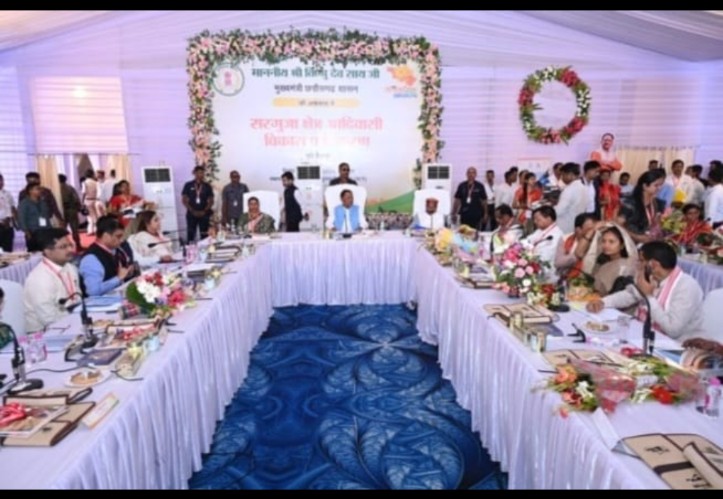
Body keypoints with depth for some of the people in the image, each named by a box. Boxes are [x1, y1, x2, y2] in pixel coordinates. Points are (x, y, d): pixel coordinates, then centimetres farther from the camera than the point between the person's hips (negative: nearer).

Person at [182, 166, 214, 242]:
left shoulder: (207, 186, 6)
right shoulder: (188, 185, 3)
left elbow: (211, 201, 6)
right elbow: (184, 200, 1)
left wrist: (204, 211, -7)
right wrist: (193, 211, -7)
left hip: (204, 214, 1)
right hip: (191, 214, -1)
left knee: (204, 235, 0)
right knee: (190, 234, -2)